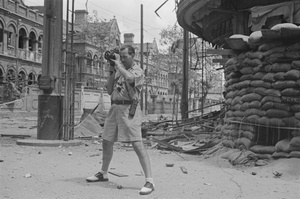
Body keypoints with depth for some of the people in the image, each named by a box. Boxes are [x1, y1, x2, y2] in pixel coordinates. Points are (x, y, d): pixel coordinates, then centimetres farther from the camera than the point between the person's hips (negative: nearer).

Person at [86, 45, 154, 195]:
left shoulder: (138, 71, -4)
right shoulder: (119, 70, 15)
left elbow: (129, 78, -28)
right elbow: (109, 90, 12)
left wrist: (118, 64, -13)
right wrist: (112, 71, 4)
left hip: (128, 109, -7)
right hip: (114, 108, 7)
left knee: (137, 144, -14)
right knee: (106, 142, 16)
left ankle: (149, 181, -13)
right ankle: (103, 174, 35)